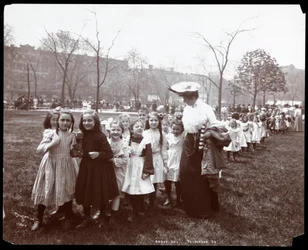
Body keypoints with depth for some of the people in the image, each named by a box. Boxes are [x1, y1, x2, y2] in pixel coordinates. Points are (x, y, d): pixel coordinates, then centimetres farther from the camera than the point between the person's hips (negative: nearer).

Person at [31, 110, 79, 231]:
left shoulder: (72, 136, 0)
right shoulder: (51, 133, -9)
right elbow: (39, 149, -14)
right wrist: (52, 143, -26)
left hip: (66, 167, 2)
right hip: (51, 165, -2)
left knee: (66, 192, 10)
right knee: (45, 192, 7)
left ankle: (68, 218, 29)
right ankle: (39, 219, 26)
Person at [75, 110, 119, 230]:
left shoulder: (100, 136, -17)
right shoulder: (83, 135, 4)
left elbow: (109, 154, -16)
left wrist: (98, 154, -30)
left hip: (100, 169, -6)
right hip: (86, 168, 6)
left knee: (101, 194, 5)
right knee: (84, 193, 12)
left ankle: (103, 218, 29)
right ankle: (87, 217, 32)